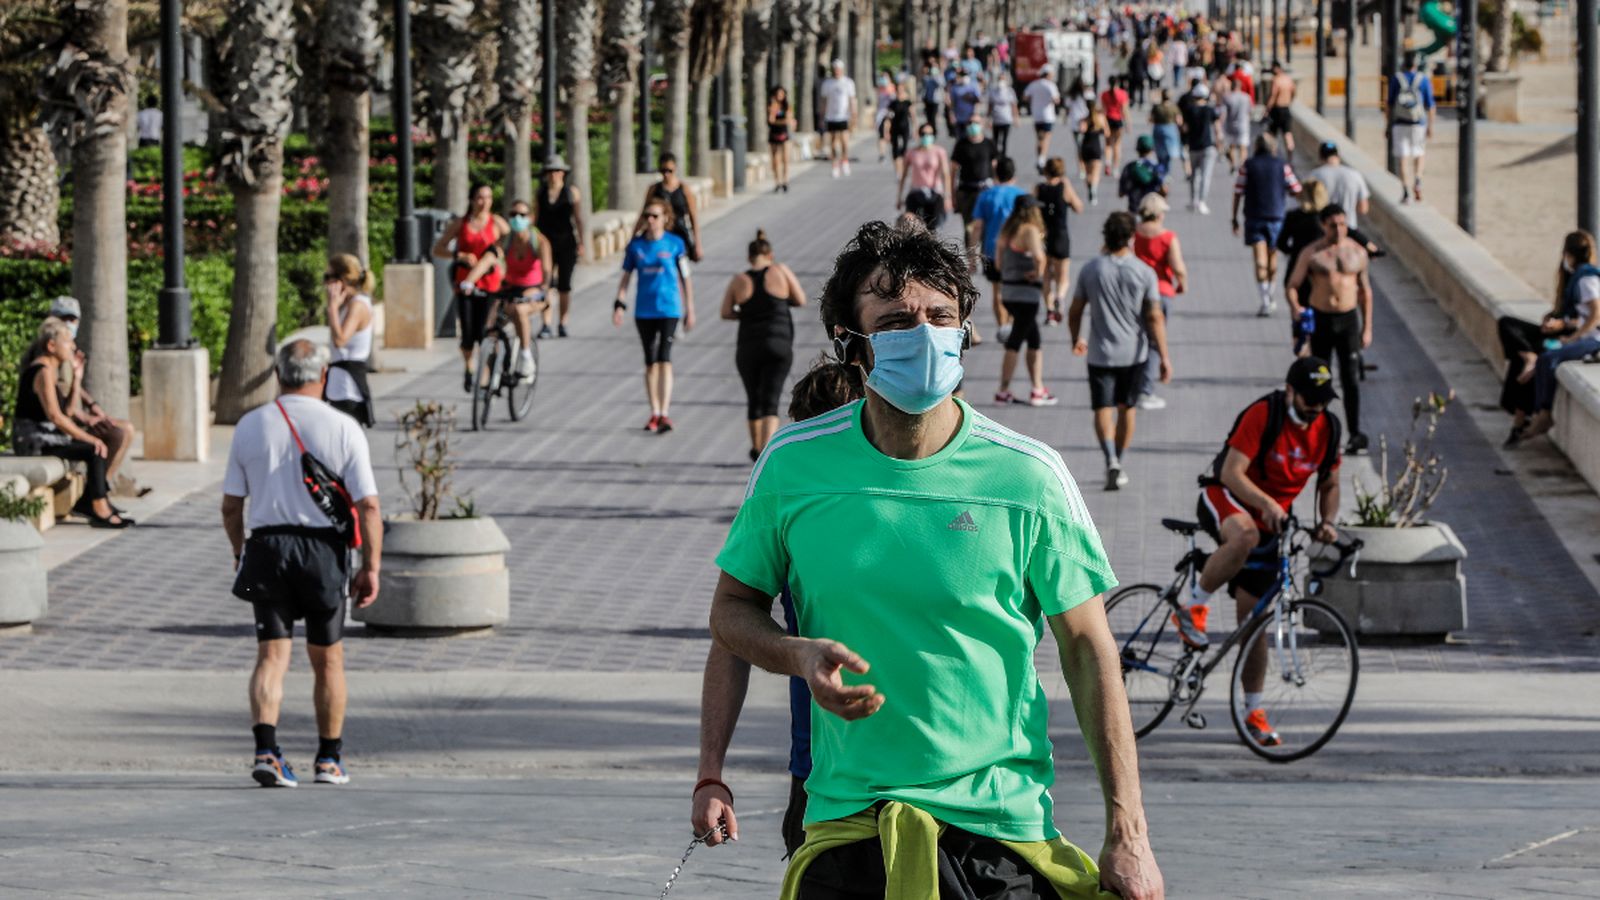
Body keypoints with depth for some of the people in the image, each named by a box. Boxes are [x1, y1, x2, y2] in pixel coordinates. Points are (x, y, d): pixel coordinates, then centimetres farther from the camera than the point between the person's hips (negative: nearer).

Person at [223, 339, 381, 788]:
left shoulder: (250, 426, 3)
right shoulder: (343, 428, -4)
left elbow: (231, 505, 6)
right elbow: (368, 506, -8)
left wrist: (240, 551, 21)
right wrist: (371, 567, -2)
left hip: (267, 545, 1)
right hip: (324, 548, -1)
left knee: (271, 655, 0)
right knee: (327, 659, 13)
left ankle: (266, 748, -20)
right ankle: (330, 759, 22)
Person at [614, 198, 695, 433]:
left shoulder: (675, 244, -2)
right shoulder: (636, 245, 4)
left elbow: (685, 279, 3)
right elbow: (626, 277, 10)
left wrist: (689, 311, 4)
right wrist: (620, 304, -2)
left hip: (668, 309, -3)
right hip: (644, 311, 3)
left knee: (664, 359, -14)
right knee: (650, 362, 9)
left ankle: (665, 414, -17)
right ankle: (654, 414, 18)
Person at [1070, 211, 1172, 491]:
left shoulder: (1090, 270, -5)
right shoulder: (1143, 272, -8)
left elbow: (1074, 312, 3)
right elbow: (1155, 317, -11)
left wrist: (1076, 340, 21)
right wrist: (1164, 356, -8)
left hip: (1101, 353, -1)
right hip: (1134, 352, 1)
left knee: (1103, 408, -2)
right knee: (1127, 408, 16)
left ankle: (1111, 460, -25)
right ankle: (1118, 466, 25)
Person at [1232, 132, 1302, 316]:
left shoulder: (1248, 166, 0)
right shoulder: (1282, 166, 0)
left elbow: (1238, 193, -2)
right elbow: (1297, 191, 3)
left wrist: (1235, 218, 5)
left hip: (1254, 218, -1)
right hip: (1276, 216, 1)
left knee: (1260, 260, -6)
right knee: (1273, 257, 18)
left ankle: (1265, 301, -17)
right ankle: (1269, 297, 30)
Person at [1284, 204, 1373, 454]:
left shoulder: (1357, 252, 4)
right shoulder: (1311, 254, -1)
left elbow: (1365, 291, 11)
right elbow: (1292, 286, -1)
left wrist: (1367, 328, 9)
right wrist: (1295, 307, -23)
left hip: (1348, 318, 0)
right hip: (1319, 319, 0)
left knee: (1351, 378, -8)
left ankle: (1355, 433, -8)